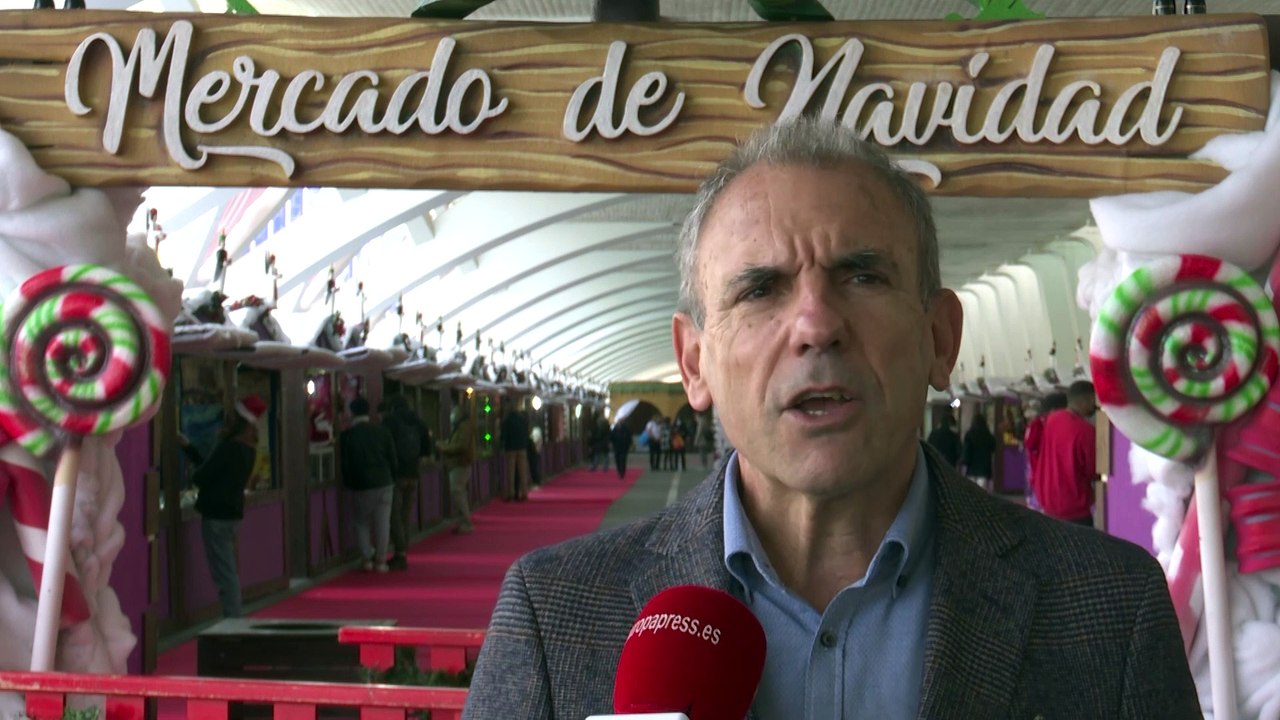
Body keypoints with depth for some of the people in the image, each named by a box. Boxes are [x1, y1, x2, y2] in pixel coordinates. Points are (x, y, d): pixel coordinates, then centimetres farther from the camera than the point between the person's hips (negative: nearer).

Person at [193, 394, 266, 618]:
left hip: (216, 515, -9)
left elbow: (201, 477, -16)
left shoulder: (229, 448, -19)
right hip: (233, 511, 9)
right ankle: (235, 615, 20)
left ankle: (232, 618, -7)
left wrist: (194, 476, 8)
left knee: (224, 572, -6)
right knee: (229, 571, 16)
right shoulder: (248, 449, 9)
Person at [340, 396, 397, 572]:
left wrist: (348, 484, 8)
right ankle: (380, 561, 6)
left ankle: (366, 559, 8)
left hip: (361, 485, -1)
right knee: (382, 523, 5)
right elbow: (393, 458, 3)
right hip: (384, 482, 1)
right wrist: (392, 479, 14)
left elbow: (345, 463, -4)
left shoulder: (347, 435, -6)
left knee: (361, 522, 14)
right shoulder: (382, 431, 0)